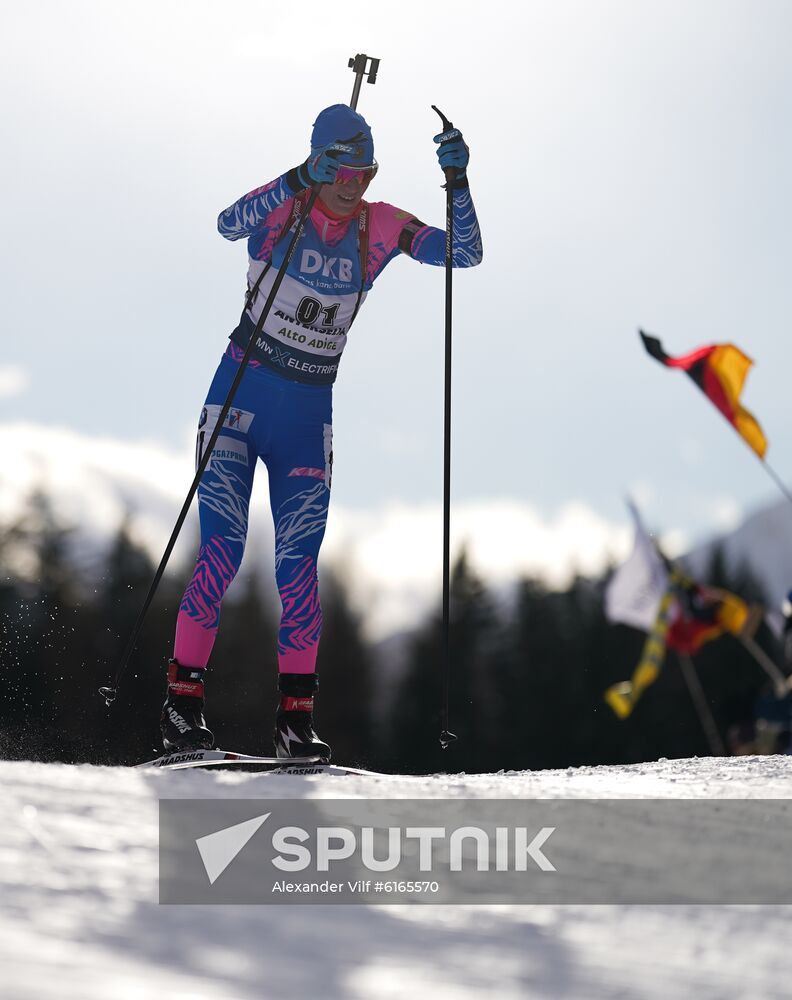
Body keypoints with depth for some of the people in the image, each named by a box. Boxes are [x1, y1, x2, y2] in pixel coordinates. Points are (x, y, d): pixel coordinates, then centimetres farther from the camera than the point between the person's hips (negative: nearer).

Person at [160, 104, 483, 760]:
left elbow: (465, 255, -5)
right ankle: (182, 704, -3)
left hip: (309, 411, 3)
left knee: (299, 564, -4)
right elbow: (229, 224, -29)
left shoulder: (380, 227, 1)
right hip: (242, 389, -3)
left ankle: (296, 719, 2)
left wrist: (458, 185, -20)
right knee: (223, 551, -11)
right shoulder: (283, 206, -8)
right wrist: (300, 180, -40)